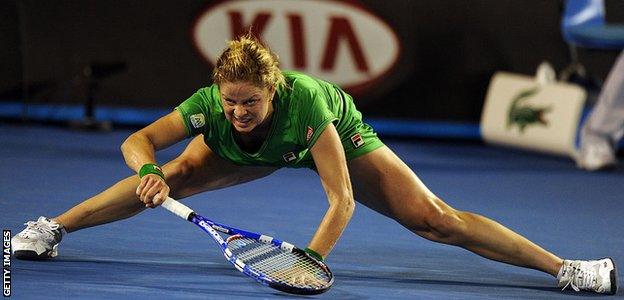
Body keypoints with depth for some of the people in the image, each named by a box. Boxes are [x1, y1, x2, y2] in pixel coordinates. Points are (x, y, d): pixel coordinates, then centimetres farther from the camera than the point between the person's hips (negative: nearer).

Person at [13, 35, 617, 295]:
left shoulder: (305, 102, -44)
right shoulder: (211, 107, -35)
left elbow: (342, 197, -41)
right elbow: (137, 142, -24)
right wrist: (149, 172, -47)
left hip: (340, 135, -3)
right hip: (253, 154, 3)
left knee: (435, 218, -17)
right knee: (172, 179, -16)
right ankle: (50, 230, 2)